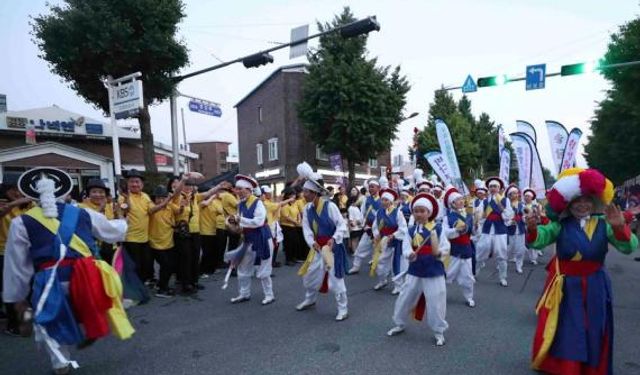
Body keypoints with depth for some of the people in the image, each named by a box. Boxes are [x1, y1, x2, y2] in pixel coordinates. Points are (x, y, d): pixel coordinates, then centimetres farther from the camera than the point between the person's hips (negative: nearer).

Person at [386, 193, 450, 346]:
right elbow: (405, 247, -7)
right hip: (414, 271, 3)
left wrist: (439, 252, -25)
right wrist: (410, 254, -28)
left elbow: (446, 247, -5)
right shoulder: (411, 230, 0)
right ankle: (400, 324, 34)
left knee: (435, 303, 2)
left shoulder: (437, 229, -7)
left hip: (434, 271, -3)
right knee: (404, 299, 11)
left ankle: (439, 332, 25)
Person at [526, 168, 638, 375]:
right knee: (562, 331, 8)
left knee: (593, 332, 16)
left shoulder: (603, 223, -5)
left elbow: (628, 247, -16)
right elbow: (540, 239, -24)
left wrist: (620, 227, -36)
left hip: (595, 286, 1)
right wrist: (533, 228, -47)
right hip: (566, 286, -1)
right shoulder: (561, 225, -8)